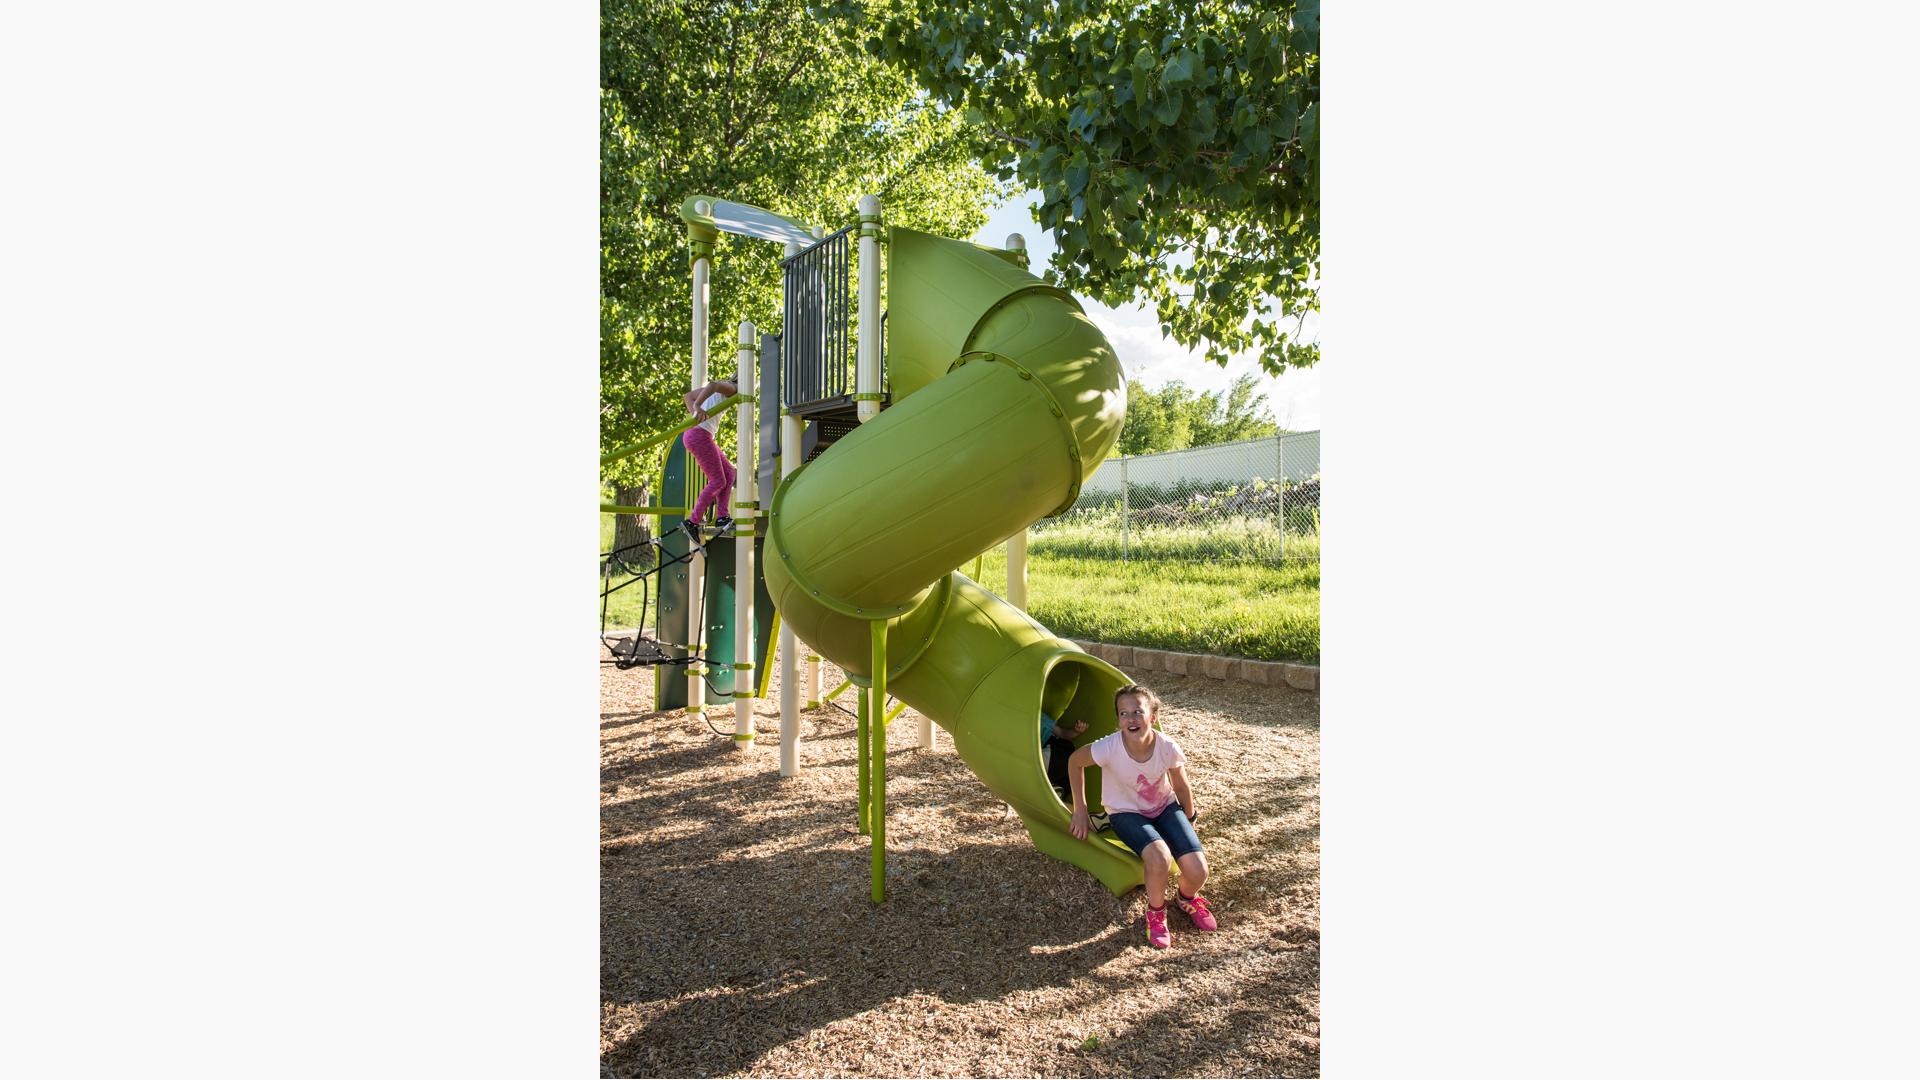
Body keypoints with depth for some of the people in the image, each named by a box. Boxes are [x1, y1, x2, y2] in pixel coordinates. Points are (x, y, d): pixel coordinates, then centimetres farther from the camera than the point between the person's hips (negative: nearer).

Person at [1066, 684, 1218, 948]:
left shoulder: (1168, 748, -25)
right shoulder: (1109, 748, -31)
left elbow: (1181, 787, -4)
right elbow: (1074, 762, -11)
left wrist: (1189, 821, 10)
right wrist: (1080, 810, -7)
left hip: (1164, 807, 2)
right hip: (1127, 813, -2)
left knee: (1197, 871, -18)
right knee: (1159, 858, -34)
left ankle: (1187, 898, 20)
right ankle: (1156, 912, -3)